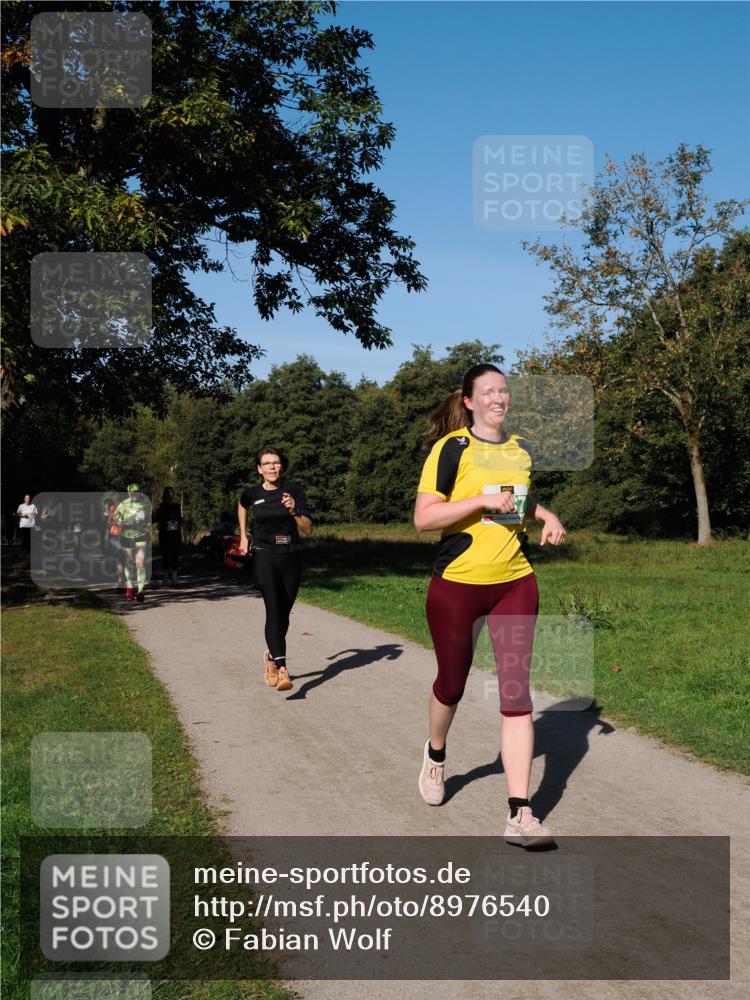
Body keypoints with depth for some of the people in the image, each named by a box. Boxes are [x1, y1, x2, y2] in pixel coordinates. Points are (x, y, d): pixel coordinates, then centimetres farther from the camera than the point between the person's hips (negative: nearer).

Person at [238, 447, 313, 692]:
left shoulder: (294, 491, -4)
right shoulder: (252, 494, -1)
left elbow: (308, 529, -8)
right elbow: (241, 506, 25)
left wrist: (294, 512, -25)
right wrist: (243, 536, 23)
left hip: (291, 557, 2)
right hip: (264, 558, -1)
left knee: (283, 613, 11)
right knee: (274, 610, -18)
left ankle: (271, 656, 38)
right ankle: (282, 671, -27)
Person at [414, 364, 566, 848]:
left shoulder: (523, 450, 10)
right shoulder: (452, 448, -8)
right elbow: (423, 517, -15)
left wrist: (544, 515, 8)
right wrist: (483, 501, -22)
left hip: (515, 585, 4)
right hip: (457, 584, -3)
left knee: (517, 693, -5)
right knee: (452, 684, 12)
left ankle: (520, 814, -3)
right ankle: (436, 756, 45)